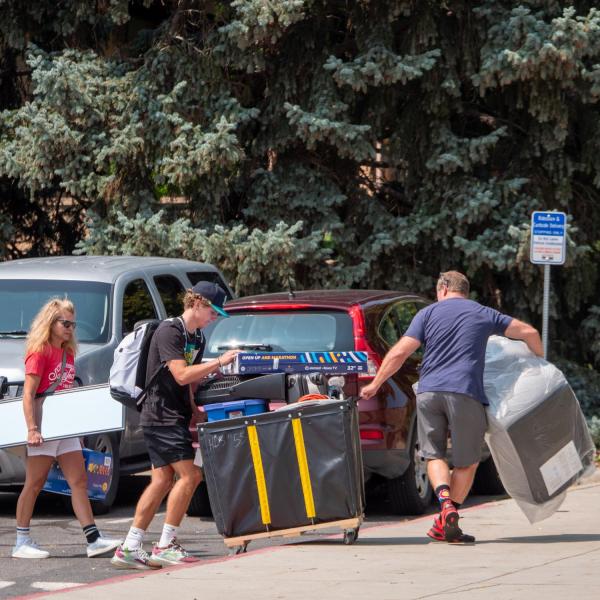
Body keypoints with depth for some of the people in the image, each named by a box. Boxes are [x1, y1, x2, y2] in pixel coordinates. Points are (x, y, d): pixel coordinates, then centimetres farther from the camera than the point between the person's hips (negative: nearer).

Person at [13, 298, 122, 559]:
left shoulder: (68, 353, 14)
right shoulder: (39, 352, -10)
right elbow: (29, 394, -15)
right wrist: (32, 429, -22)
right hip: (44, 428, -8)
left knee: (79, 481, 1)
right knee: (34, 484, -2)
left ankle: (94, 540, -2)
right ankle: (22, 543, 3)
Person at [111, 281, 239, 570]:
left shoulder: (196, 338, 16)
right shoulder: (169, 332, -13)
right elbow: (181, 375, -22)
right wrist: (219, 362, -22)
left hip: (176, 416, 9)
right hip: (162, 415, -9)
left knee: (162, 480, 4)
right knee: (189, 474, -13)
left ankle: (129, 548, 3)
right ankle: (165, 546, -9)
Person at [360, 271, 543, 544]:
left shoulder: (429, 313, 12)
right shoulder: (483, 314, 15)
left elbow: (399, 352, 4)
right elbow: (529, 332, 14)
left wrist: (375, 384, 12)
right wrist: (540, 361, 32)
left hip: (429, 392, 1)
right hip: (465, 393, -1)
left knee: (434, 454, 10)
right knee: (466, 462, 11)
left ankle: (445, 500, -17)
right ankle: (447, 522, 7)